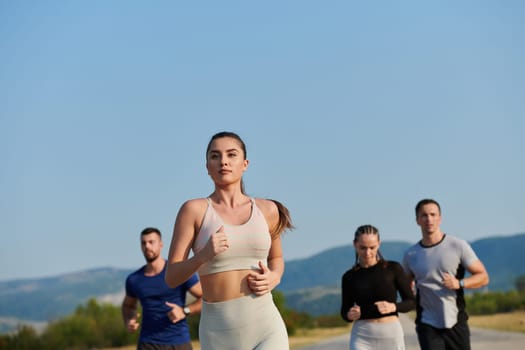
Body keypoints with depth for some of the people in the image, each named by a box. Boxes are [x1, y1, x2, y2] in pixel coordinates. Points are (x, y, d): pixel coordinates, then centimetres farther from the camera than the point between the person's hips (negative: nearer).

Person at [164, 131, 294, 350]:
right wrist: (203, 255, -20)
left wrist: (273, 278, 3)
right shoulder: (195, 210, 0)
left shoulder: (267, 210, 7)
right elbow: (171, 278, -2)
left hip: (266, 328, 0)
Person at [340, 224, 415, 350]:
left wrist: (393, 307, -18)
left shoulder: (393, 269, 0)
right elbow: (345, 311, 12)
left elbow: (411, 302, 2)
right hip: (362, 337, 0)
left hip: (391, 334, 0)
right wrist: (350, 315, -11)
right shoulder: (349, 277, 4)